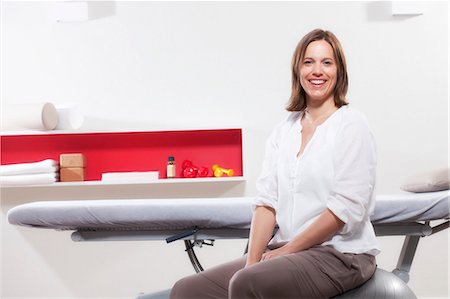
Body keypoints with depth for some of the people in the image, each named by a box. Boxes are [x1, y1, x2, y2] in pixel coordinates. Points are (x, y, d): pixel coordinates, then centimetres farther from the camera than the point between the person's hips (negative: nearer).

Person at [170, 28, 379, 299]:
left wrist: (286, 250, -11)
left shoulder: (351, 125, -5)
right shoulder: (284, 130, 13)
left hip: (341, 254, -6)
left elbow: (347, 208, -13)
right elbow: (266, 201, 5)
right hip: (285, 251, 6)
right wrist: (252, 262, -7)